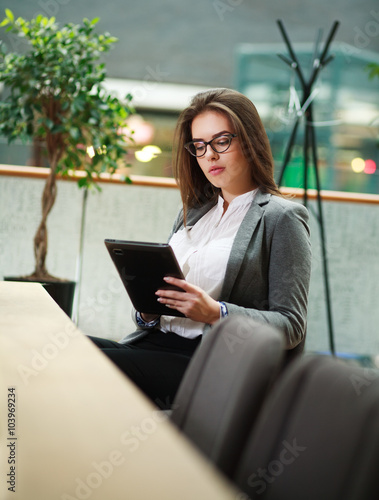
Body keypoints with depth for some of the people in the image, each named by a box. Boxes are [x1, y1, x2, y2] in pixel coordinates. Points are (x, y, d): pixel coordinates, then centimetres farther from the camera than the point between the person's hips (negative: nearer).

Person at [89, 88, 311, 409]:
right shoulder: (194, 210, 23)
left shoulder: (281, 218, 0)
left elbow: (291, 327, -5)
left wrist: (215, 313, -19)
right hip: (159, 342, 7)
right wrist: (148, 311, -1)